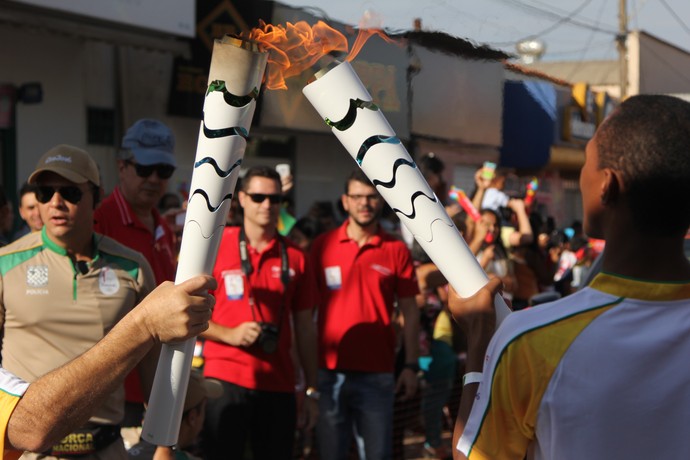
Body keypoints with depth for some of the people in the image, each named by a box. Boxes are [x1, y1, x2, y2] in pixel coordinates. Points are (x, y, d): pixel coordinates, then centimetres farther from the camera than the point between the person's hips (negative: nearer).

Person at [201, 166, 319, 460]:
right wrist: (229, 334, -15)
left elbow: (305, 327, 11)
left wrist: (311, 390, 9)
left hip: (279, 384, 3)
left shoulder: (295, 258, 8)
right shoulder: (215, 247, 0)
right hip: (225, 380, -3)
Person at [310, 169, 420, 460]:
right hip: (328, 372, 0)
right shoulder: (322, 246, 3)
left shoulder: (396, 250, 3)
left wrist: (411, 365, -2)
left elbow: (410, 312, 5)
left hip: (377, 375, 0)